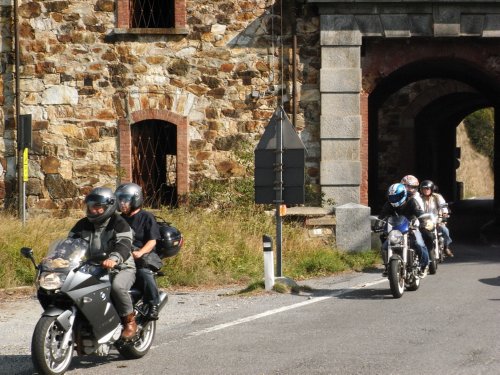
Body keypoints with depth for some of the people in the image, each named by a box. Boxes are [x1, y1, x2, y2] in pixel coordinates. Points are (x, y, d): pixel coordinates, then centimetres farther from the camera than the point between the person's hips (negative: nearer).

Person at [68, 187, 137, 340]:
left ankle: (130, 321, -17)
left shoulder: (119, 224, -10)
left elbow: (124, 245, -27)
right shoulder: (84, 224, 10)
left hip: (121, 268, -6)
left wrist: (113, 258, -49)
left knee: (117, 286, -37)